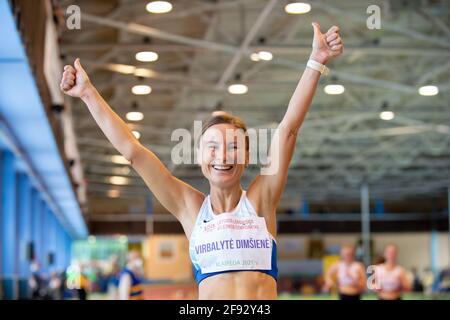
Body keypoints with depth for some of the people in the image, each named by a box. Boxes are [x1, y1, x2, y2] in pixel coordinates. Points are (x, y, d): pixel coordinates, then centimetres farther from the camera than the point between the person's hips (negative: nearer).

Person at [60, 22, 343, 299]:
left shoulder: (260, 200, 8)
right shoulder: (190, 207, 10)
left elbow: (289, 128, 2)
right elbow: (132, 150, 10)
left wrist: (317, 62, -2)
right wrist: (89, 94, 11)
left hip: (264, 291, 0)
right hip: (208, 292, 1)